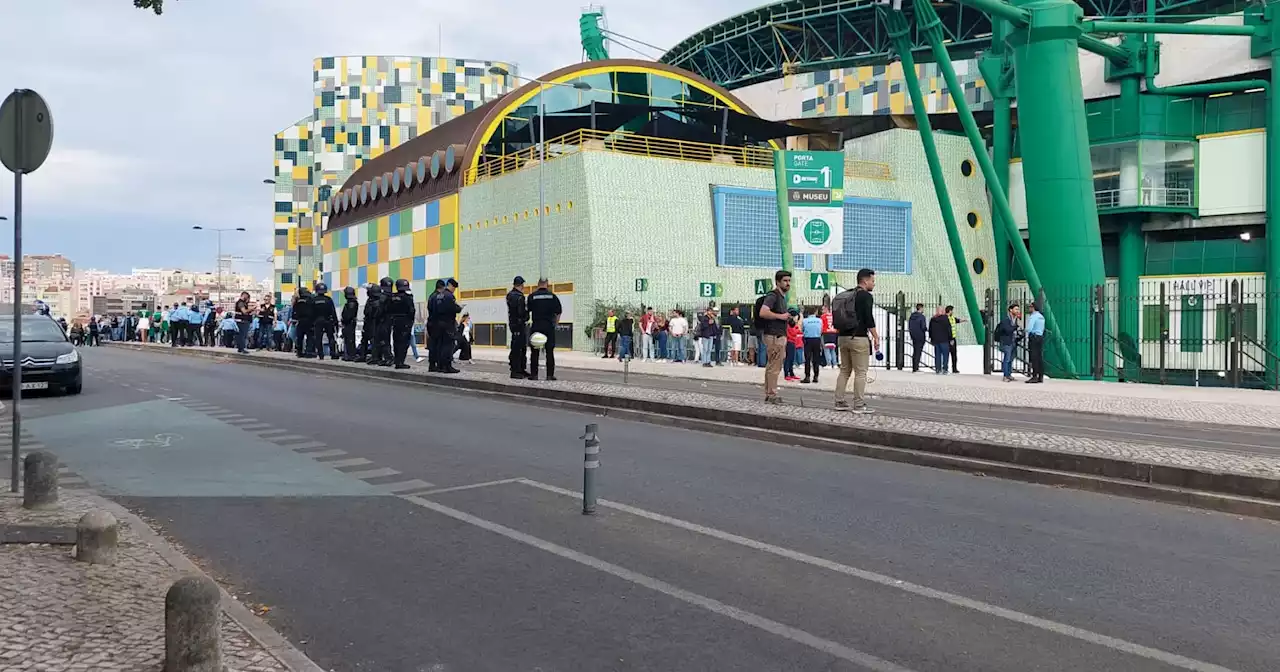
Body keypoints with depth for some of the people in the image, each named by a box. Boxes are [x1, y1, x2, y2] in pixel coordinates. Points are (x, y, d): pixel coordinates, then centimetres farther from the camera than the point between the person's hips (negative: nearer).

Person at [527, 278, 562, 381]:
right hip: (549, 326, 1)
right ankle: (550, 375, 3)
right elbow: (558, 312, 1)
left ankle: (534, 374, 6)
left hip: (536, 325, 0)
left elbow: (528, 311, 2)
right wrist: (555, 324, 11)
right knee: (550, 351, 4)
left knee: (535, 352, 6)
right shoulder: (552, 296, 1)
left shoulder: (532, 296, -2)